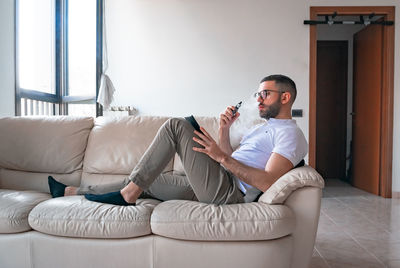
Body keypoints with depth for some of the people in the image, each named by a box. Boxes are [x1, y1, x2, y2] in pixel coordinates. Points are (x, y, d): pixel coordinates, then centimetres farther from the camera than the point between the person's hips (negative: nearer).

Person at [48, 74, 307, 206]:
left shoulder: (290, 133, -3)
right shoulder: (264, 128, 27)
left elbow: (267, 183, -18)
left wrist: (221, 156, -18)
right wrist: (224, 131, 5)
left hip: (228, 194, -9)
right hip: (215, 187, 9)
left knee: (176, 125, -15)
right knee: (146, 180, 11)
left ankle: (128, 194, -9)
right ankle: (70, 192, 26)